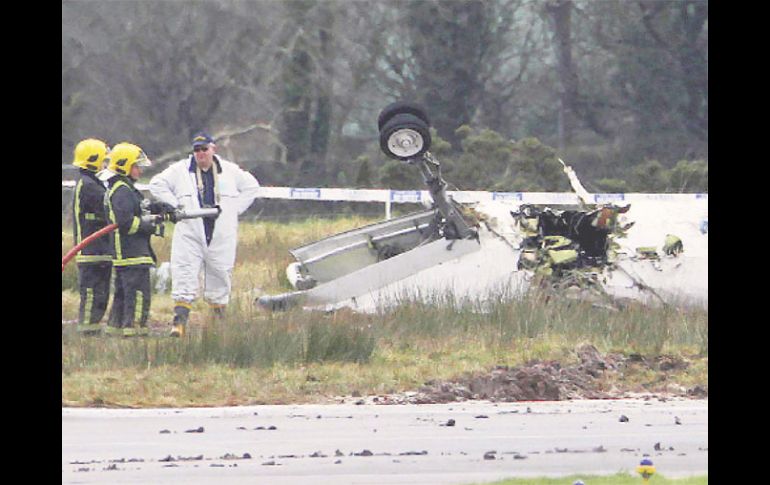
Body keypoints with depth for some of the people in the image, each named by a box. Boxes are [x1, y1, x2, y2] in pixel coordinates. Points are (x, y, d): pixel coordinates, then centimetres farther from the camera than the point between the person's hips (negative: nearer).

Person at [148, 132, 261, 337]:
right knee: (185, 276, -10)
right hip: (190, 234, -1)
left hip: (221, 235, 1)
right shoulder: (180, 170, 5)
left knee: (220, 277, 5)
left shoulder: (229, 171, 9)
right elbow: (157, 184, 7)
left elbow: (251, 187, 19)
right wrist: (175, 206, -1)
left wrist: (235, 209, 8)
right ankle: (179, 322, -14)